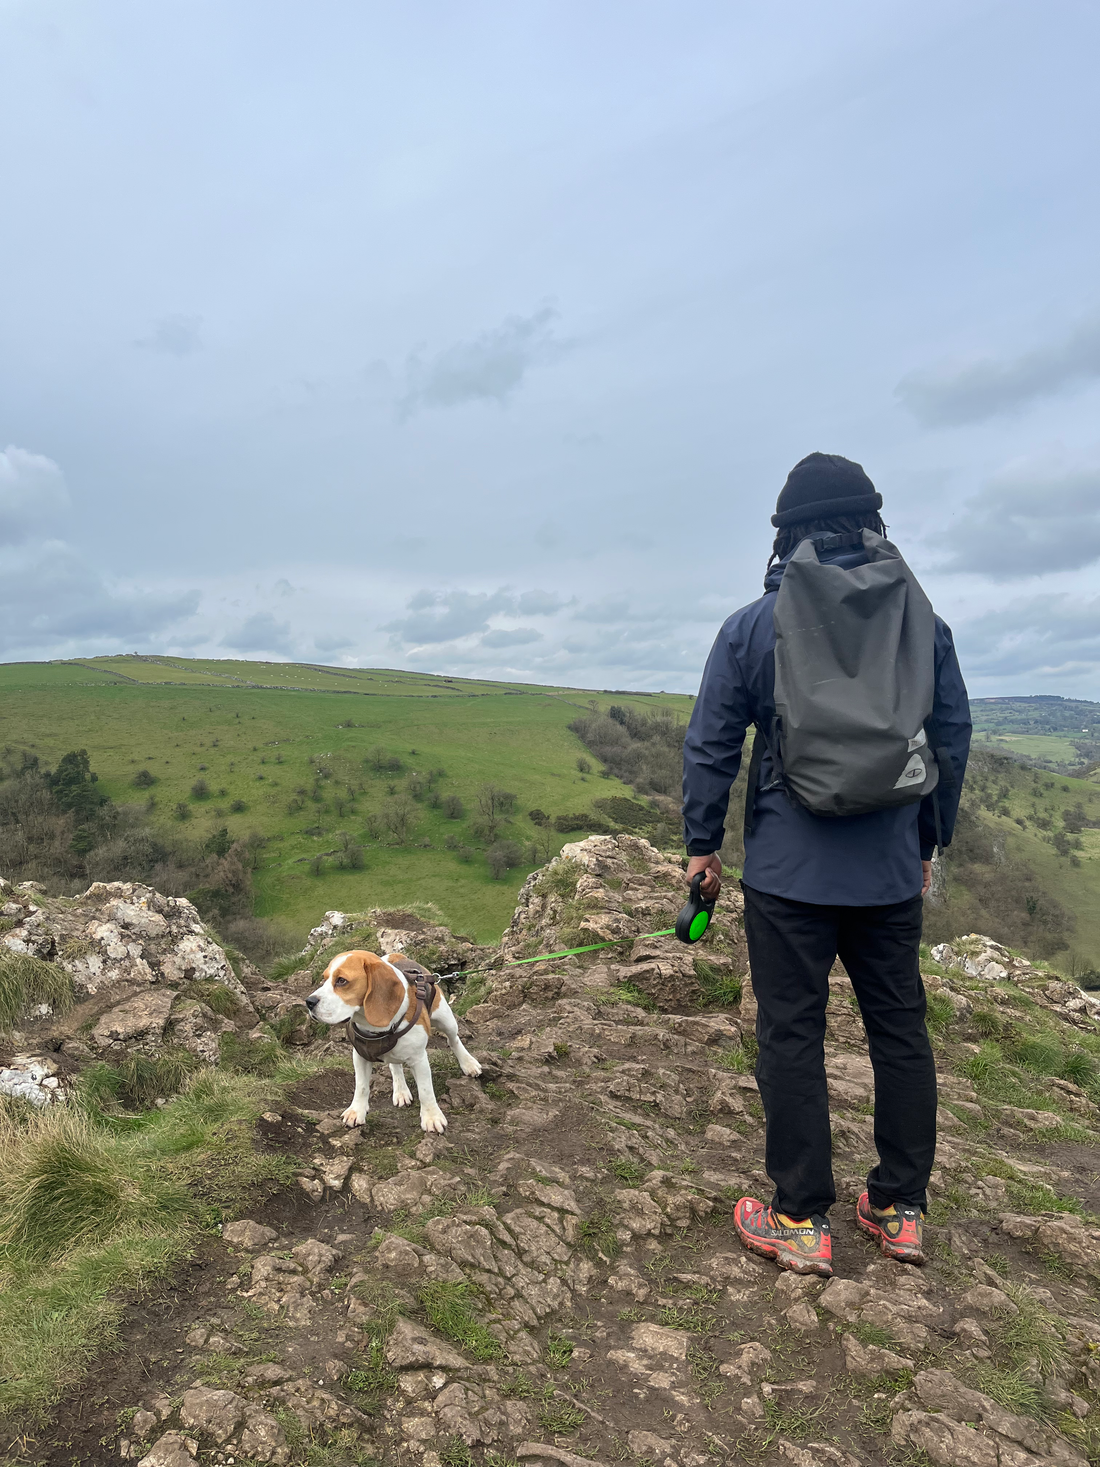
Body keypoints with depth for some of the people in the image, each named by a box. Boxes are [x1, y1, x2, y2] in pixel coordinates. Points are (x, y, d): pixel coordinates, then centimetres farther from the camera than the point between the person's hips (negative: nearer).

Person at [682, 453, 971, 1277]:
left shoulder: (752, 626, -4)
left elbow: (711, 746, -3)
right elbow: (955, 738, 10)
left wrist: (703, 844, 8)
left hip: (789, 870, -3)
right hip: (892, 870, 4)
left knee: (792, 1037, 6)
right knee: (900, 1029, 16)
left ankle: (801, 1222, 17)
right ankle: (901, 1210, 28)